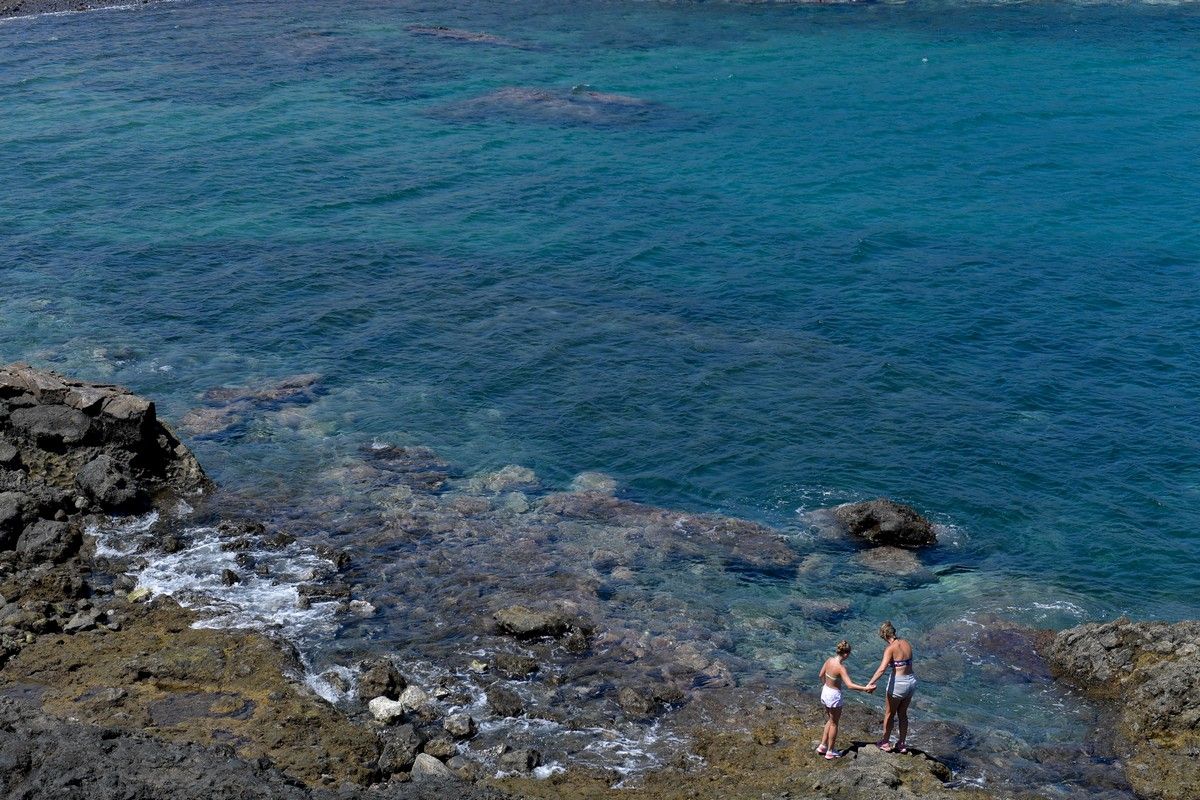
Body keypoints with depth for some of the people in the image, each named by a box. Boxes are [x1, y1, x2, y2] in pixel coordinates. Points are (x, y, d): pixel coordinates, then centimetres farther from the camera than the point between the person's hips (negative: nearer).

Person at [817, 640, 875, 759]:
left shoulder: (829, 660, -6)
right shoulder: (841, 667, -28)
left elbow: (821, 675, 7)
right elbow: (850, 685, -34)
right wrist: (866, 688, -32)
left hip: (825, 692, 7)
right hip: (834, 695, -7)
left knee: (830, 720, 25)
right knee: (834, 723, 12)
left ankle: (823, 746, 31)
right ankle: (830, 751, 23)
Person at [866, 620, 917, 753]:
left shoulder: (890, 648, -17)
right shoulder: (907, 644, 2)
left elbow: (882, 668, -28)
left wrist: (871, 683, -33)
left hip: (898, 683, -6)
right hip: (911, 681, 6)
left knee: (889, 714, 15)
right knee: (902, 714, 21)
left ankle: (885, 743, 27)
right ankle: (902, 744, 29)